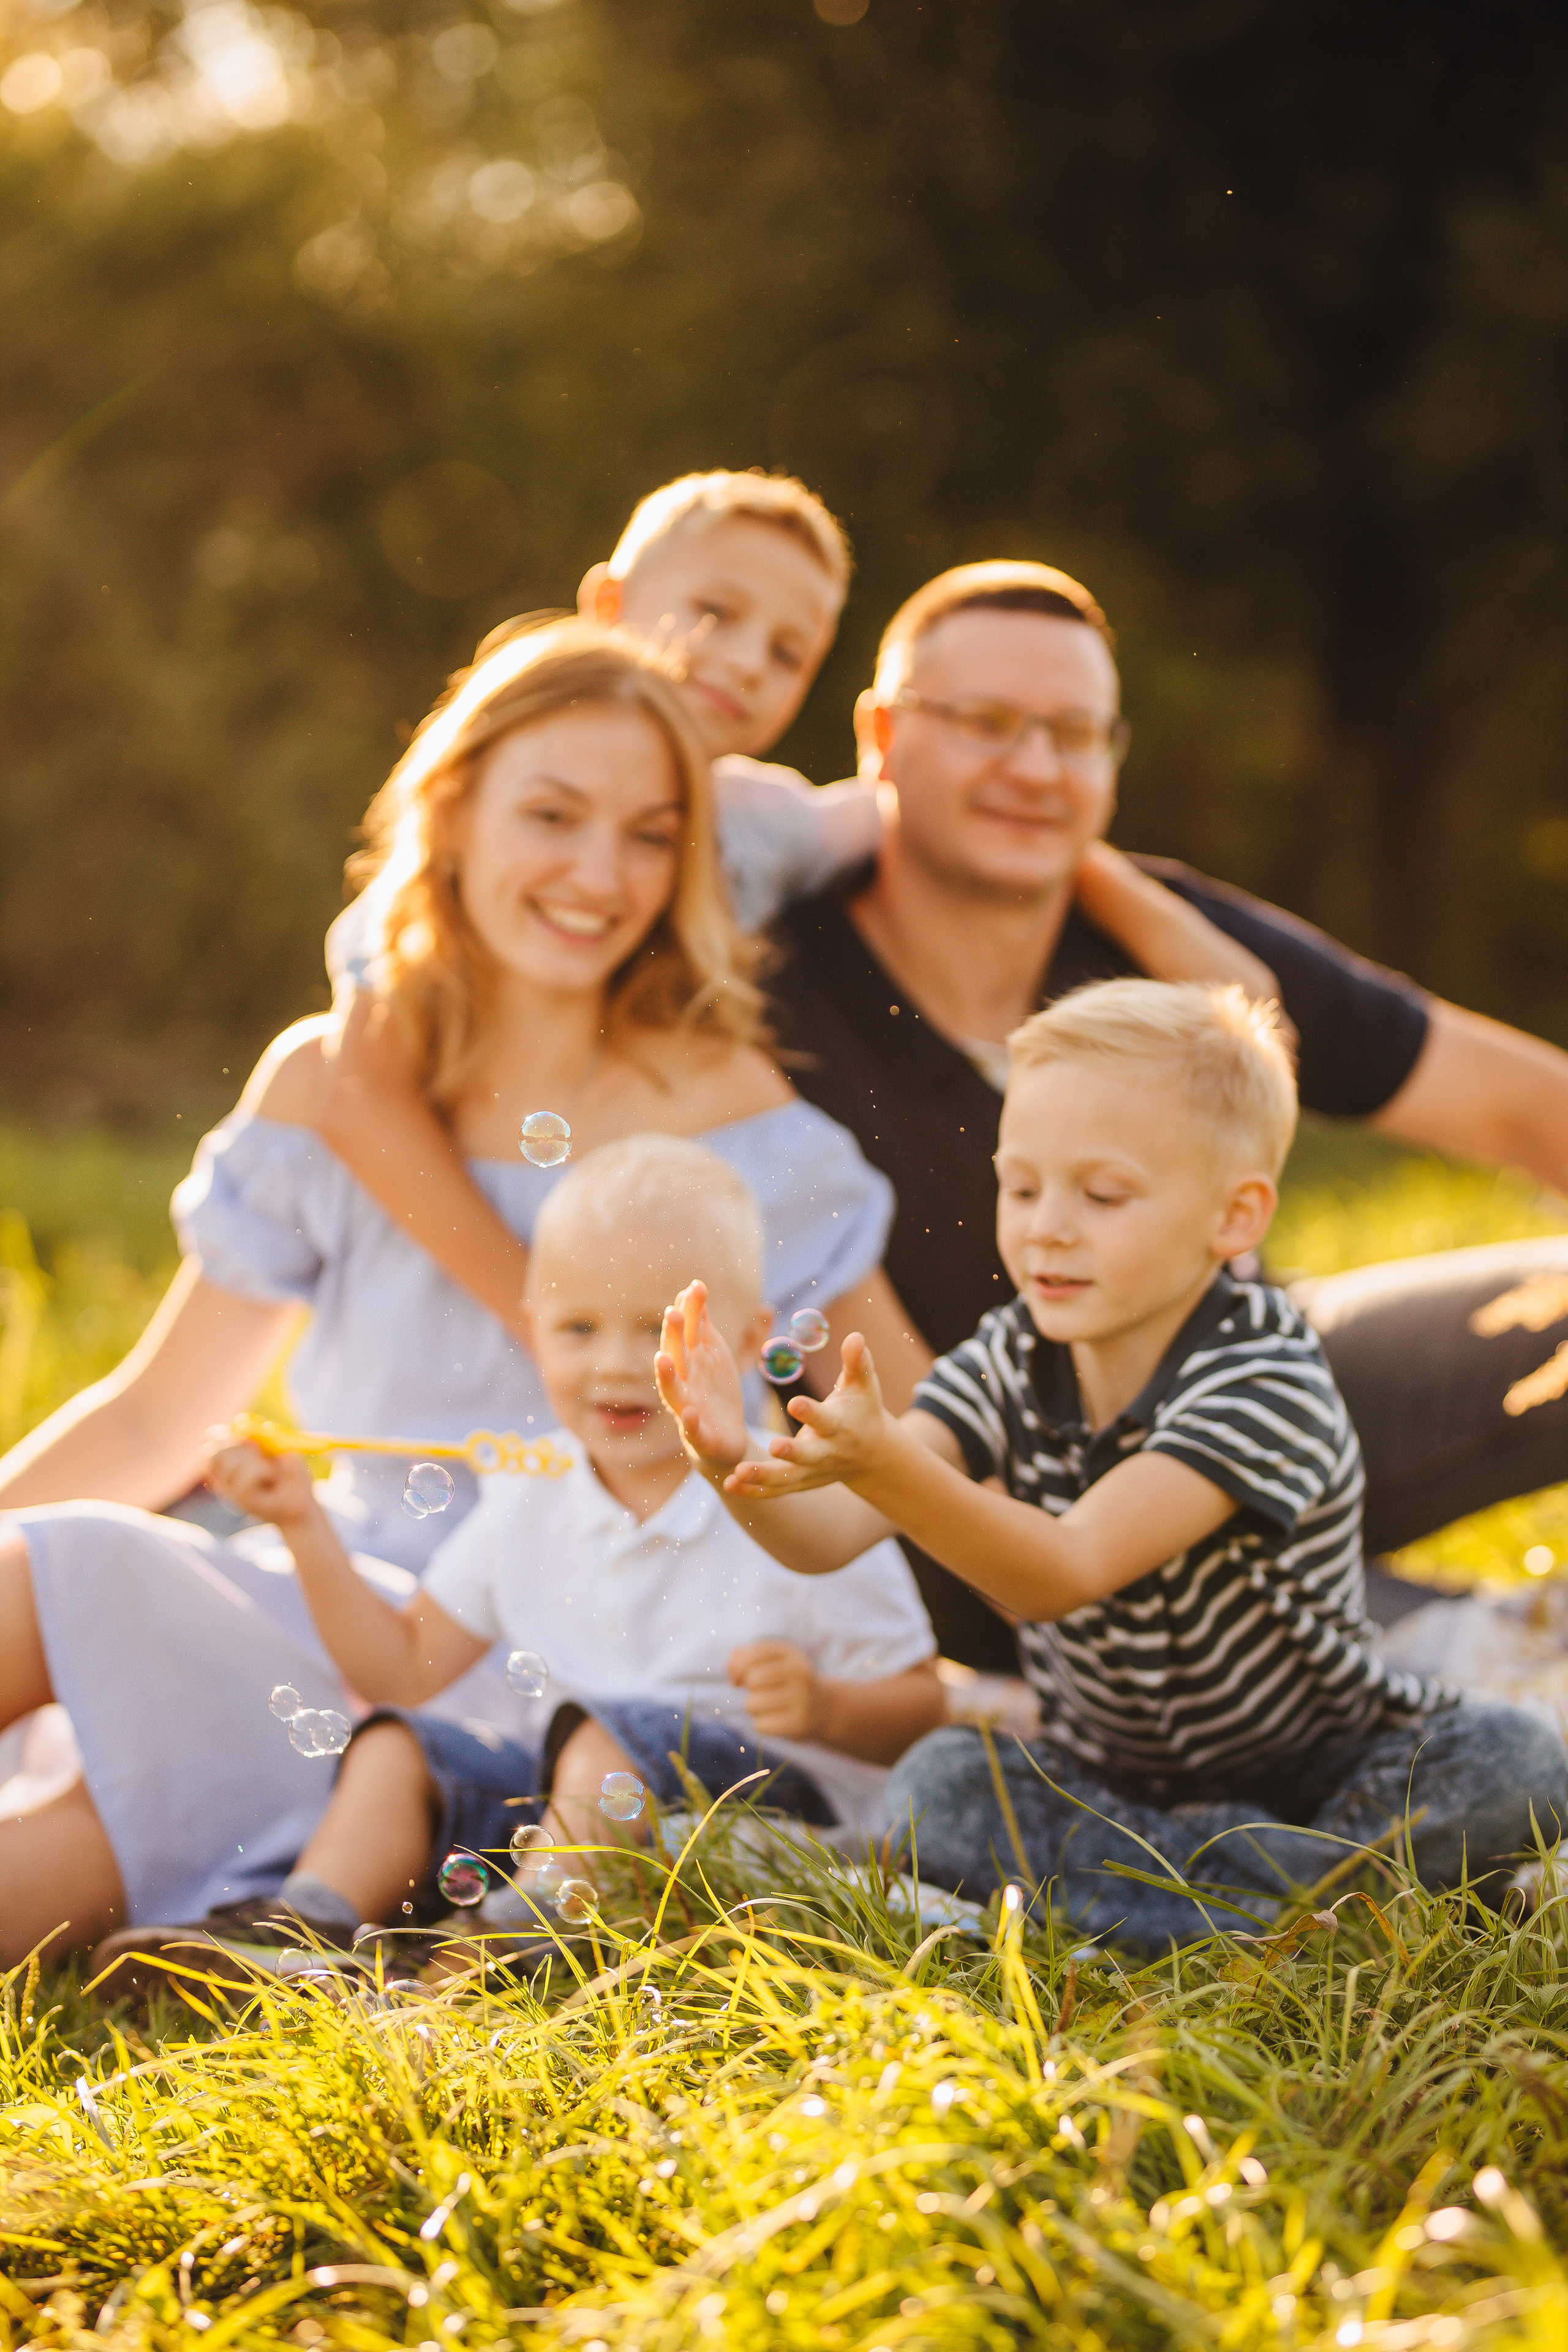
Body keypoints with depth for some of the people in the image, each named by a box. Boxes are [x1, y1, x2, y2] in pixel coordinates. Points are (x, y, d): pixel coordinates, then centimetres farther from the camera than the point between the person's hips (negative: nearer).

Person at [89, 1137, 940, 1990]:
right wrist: (306, 1528, 3)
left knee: (603, 1732, -31)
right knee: (397, 1747, -5)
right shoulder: (529, 1503, 8)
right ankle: (302, 1929, -24)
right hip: (571, 1793, 7)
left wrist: (825, 1708, -27)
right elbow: (403, 1668, 12)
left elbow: (922, 1708, -6)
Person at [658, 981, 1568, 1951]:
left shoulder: (1265, 1379, -24)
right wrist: (737, 1464, -43)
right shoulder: (1011, 1363, -7)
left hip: (1329, 1771, -4)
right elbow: (824, 1537, -21)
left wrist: (886, 1463, -52)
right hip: (1114, 1781, 4)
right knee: (936, 1786, -26)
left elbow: (1068, 1571, -37)